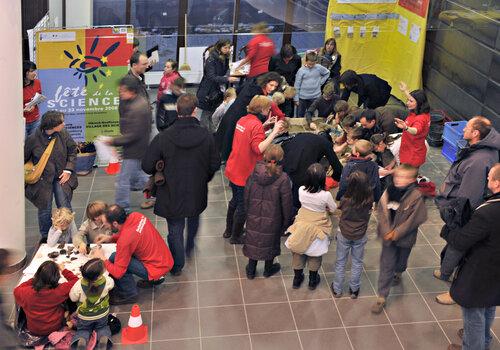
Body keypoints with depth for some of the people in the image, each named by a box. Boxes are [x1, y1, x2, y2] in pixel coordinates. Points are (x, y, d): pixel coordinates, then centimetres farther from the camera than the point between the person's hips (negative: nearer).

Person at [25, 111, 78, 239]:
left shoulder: (63, 134, -10)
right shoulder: (33, 139, -17)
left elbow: (72, 151, 4)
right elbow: (23, 158, -3)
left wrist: (68, 170, -4)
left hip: (61, 176, 2)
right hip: (42, 179, -2)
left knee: (65, 207, 1)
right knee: (45, 210, 9)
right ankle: (45, 237, 29)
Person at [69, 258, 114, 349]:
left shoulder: (79, 285, -33)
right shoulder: (107, 281, -30)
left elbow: (73, 298, -14)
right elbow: (112, 283, -3)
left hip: (84, 316, -1)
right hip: (102, 314, 1)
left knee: (83, 329, 28)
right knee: (102, 327, 30)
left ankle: (81, 339, -7)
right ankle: (104, 337, -5)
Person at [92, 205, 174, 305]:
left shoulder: (125, 240, -27)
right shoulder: (136, 216, -6)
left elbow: (118, 273, -21)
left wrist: (102, 258, -7)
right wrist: (111, 238, 8)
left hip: (157, 269, -8)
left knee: (114, 259, -11)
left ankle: (129, 294, 6)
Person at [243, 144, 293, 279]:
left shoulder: (253, 174, -13)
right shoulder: (282, 179, -22)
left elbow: (246, 196, -2)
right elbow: (286, 203, -14)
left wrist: (248, 212, 13)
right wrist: (287, 221, 1)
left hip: (254, 217, 2)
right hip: (272, 219, -2)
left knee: (253, 240, 19)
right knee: (271, 241, 20)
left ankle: (251, 270, 33)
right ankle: (268, 269, 39)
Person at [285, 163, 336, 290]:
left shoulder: (301, 190, -20)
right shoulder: (326, 195, -27)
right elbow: (333, 209, -7)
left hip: (302, 226, 2)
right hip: (317, 228, -2)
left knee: (298, 252, 21)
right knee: (315, 255, 20)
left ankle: (297, 279, 37)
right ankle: (313, 280, 37)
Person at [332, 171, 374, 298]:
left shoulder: (345, 200, -25)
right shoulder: (369, 200, -21)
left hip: (344, 235, -1)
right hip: (360, 236, 1)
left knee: (340, 262, 19)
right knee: (357, 263, 21)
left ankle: (337, 289, 33)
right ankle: (354, 290, 35)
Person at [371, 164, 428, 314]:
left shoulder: (416, 196, -21)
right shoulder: (390, 190, -11)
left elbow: (413, 220, -18)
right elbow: (381, 211, -5)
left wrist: (396, 233, -17)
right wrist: (386, 231, -14)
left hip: (405, 238, -1)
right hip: (388, 235, 1)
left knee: (401, 261, 25)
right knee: (386, 265, 5)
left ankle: (398, 272, 60)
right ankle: (381, 297, 12)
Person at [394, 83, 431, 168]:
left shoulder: (420, 118, -28)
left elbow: (416, 131, -52)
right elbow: (413, 100, 25)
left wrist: (406, 127, -73)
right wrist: (405, 91, 36)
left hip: (413, 156, -10)